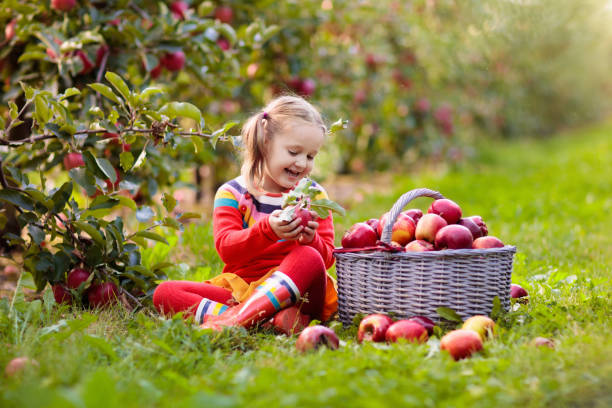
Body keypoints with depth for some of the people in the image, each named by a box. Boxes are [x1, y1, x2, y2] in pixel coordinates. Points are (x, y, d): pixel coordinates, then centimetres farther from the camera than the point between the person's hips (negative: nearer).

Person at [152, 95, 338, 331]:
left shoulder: (314, 196, 11)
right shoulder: (233, 194, 7)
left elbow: (327, 258, 4)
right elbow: (226, 248, -9)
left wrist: (311, 240, -20)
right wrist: (267, 230, -27)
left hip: (296, 291, -1)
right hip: (240, 288, 1)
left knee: (310, 258, -33)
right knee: (164, 293, -19)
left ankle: (234, 318, -46)